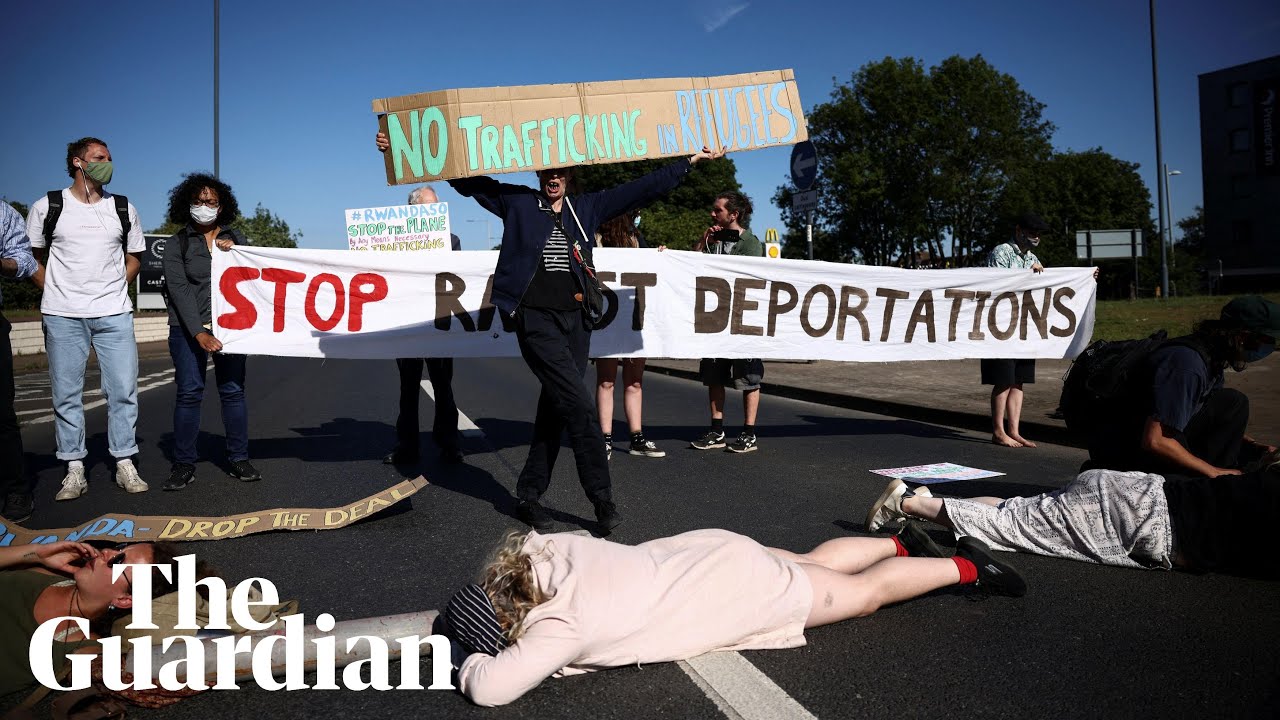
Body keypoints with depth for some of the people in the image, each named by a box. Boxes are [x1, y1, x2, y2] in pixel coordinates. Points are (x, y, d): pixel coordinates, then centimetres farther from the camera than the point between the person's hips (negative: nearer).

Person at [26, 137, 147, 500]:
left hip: (114, 314, 1)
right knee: (66, 393, 2)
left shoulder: (123, 209, 9)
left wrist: (112, 290, 7)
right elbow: (31, 256, 10)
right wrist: (56, 293, 3)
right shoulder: (47, 207, 3)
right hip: (63, 316, -1)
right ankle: (74, 470, 10)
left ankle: (125, 465, 9)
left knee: (123, 389, 0)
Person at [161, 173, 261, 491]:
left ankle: (239, 459, 8)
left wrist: (233, 251, -9)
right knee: (189, 393, -4)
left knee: (233, 391, 1)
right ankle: (183, 464, 3)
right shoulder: (176, 244, 4)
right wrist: (199, 332, -18)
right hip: (188, 328, -1)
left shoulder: (234, 237, 12)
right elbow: (179, 289, -6)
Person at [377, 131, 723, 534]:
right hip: (536, 320, -5)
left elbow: (645, 188, 13)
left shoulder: (587, 208, 12)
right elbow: (466, 179, 4)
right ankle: (602, 498, -1)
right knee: (580, 408, -11)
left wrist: (692, 161, 12)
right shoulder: (517, 202, 4)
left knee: (555, 409, 8)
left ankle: (529, 496, 19)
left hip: (575, 320, 5)